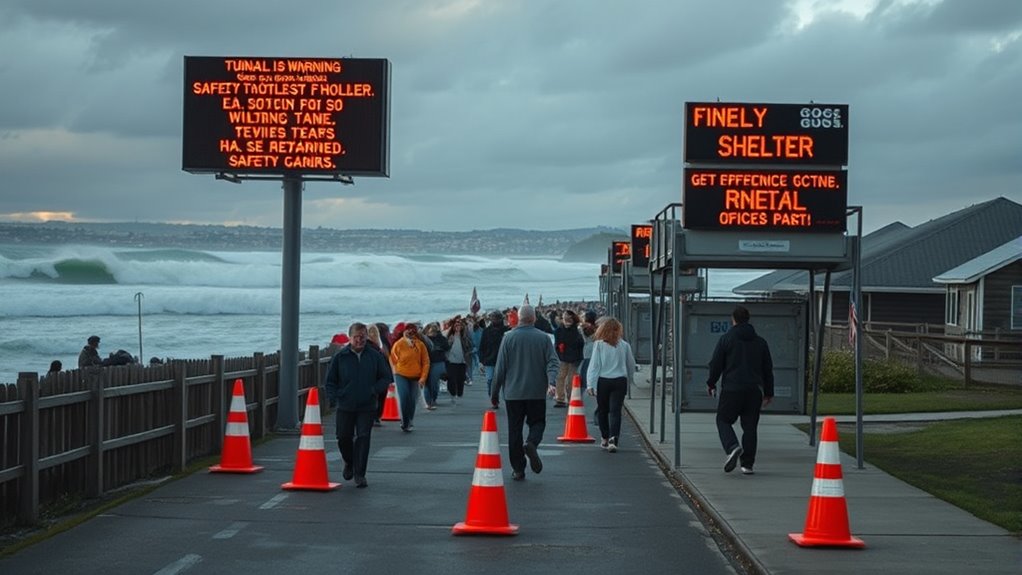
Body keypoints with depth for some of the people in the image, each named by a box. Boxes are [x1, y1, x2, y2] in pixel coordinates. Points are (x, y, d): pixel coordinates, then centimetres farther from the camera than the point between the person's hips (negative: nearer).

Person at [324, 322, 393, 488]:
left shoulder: (375, 356, 0)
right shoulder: (340, 357, 0)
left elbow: (386, 378, 7)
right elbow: (330, 381, 7)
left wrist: (374, 390, -8)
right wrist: (334, 397, -6)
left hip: (367, 407, -1)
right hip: (345, 406, 1)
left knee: (363, 438, -6)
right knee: (343, 437, 7)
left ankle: (359, 474, 1)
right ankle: (349, 463, 36)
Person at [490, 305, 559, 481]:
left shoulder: (509, 337, -2)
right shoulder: (544, 338, 1)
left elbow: (500, 367, -1)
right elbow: (552, 362, -10)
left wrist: (495, 393, 6)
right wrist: (551, 382, -18)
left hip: (513, 392, 0)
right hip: (537, 392, 0)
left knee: (515, 430, 6)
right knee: (537, 422, 15)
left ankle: (518, 469, 6)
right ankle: (532, 443, -18)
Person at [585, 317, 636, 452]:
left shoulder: (599, 345, -4)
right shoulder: (624, 345, 3)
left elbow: (594, 365, -6)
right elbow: (631, 366, 11)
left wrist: (591, 384, -7)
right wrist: (628, 383, 23)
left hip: (603, 381, -1)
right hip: (620, 381, 1)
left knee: (602, 410, 14)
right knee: (615, 411, -3)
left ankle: (605, 438, 21)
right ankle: (613, 439, -18)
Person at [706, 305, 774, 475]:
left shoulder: (726, 339, -2)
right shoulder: (760, 342, 12)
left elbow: (716, 364, -2)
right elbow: (768, 369, 16)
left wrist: (711, 383, 13)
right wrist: (768, 393, 22)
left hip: (731, 389, -4)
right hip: (754, 391, 4)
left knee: (723, 420, 8)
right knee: (750, 426, 8)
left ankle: (732, 447, -18)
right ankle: (747, 463, 5)